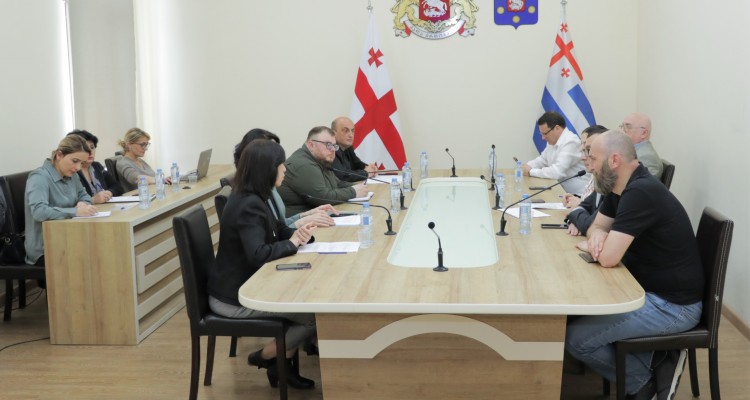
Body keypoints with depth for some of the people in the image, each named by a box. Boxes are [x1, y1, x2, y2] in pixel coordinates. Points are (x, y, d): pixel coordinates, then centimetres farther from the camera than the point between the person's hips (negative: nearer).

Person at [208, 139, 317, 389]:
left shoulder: (252, 198, 6)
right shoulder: (248, 205, -25)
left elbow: (277, 232, 14)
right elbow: (258, 255, -33)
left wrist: (301, 232, -7)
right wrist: (293, 242, -20)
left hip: (243, 285, 10)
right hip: (234, 298, -10)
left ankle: (282, 363, 12)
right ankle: (265, 356, 10)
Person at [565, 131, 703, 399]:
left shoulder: (640, 193, -25)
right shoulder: (619, 186, 5)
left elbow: (608, 258, -28)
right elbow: (598, 226, 14)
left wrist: (589, 246, -6)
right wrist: (598, 236, -10)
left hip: (672, 305, -10)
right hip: (647, 289, 10)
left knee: (574, 338, -14)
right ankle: (655, 360, 9)